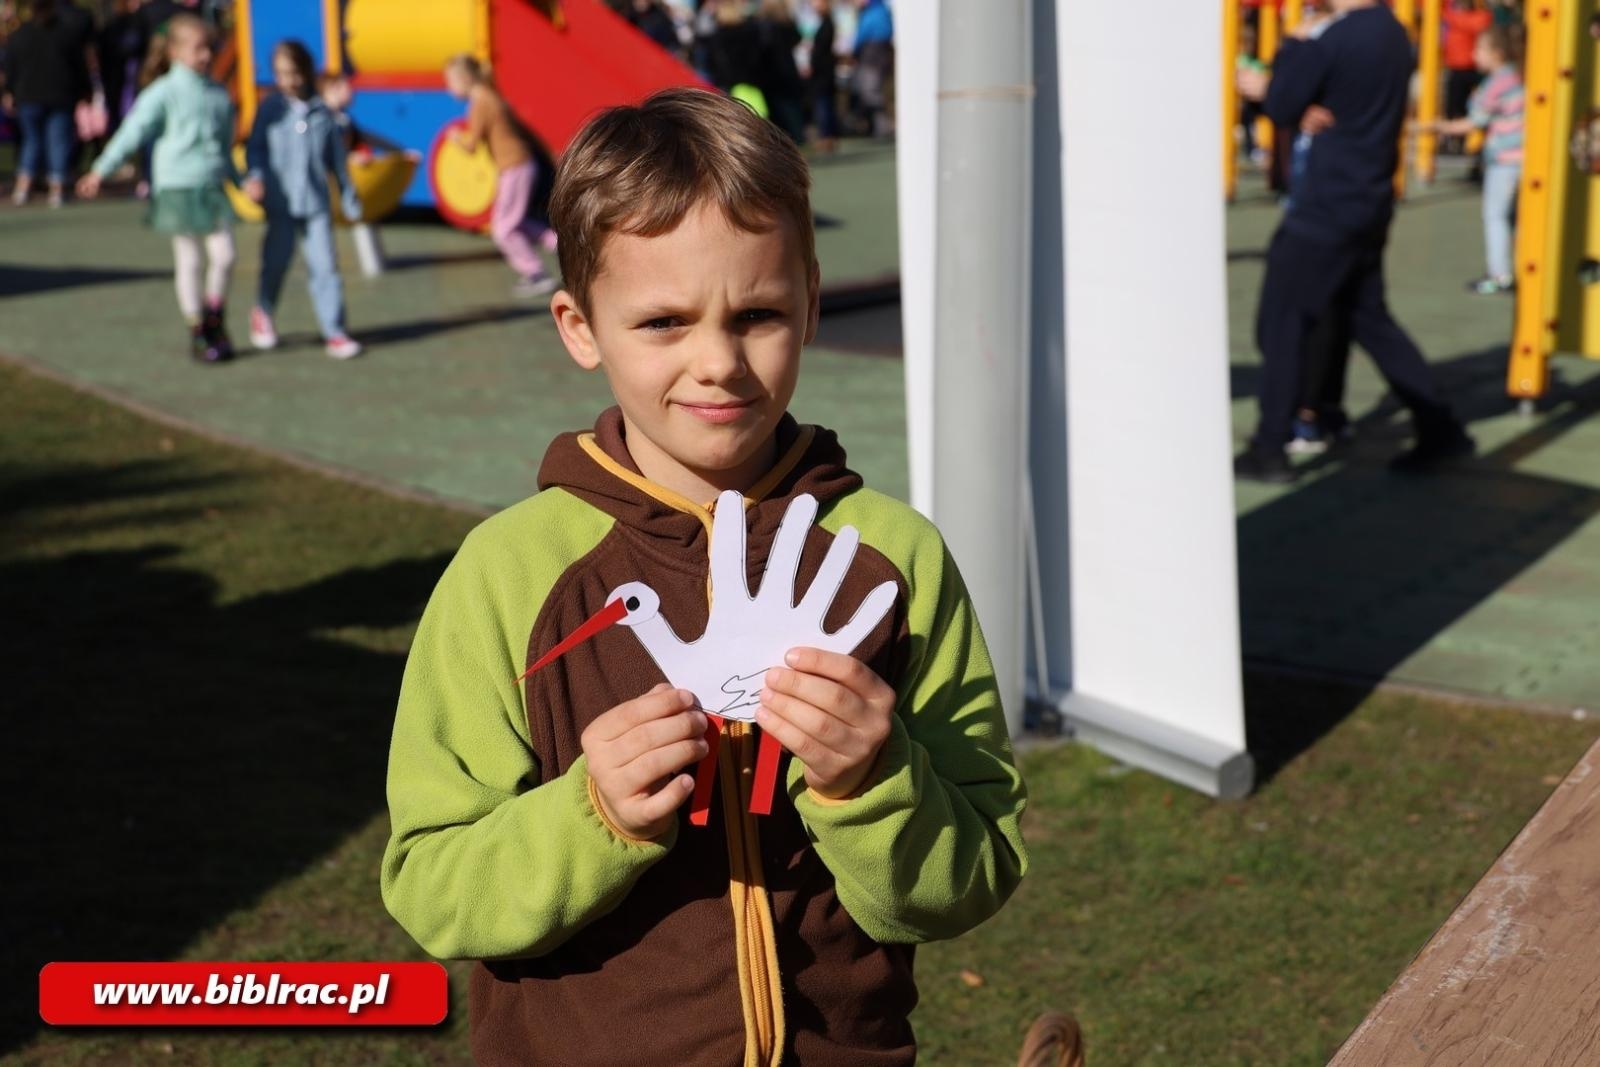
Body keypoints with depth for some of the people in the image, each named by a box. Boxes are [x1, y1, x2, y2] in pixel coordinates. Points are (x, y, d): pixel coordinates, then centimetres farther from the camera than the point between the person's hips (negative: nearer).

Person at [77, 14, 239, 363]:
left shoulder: (220, 95, 10)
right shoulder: (164, 92, -6)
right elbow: (133, 131, -8)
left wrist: (241, 179, 25)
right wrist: (101, 171, -10)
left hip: (213, 188, 4)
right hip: (178, 187, -4)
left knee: (224, 256, -3)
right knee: (189, 262, 2)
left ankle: (215, 319, 19)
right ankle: (197, 333, 12)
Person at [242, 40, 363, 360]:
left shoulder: (322, 112, 5)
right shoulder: (270, 109, 1)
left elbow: (337, 157, 11)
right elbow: (255, 147, 1)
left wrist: (348, 195, 14)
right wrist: (254, 177, -17)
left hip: (317, 203, 1)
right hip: (281, 203, -1)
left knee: (325, 266, -4)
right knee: (275, 263, 9)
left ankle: (334, 332, 0)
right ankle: (263, 313, 35)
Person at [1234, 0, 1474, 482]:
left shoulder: (1336, 39, -18)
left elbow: (1283, 109, -10)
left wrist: (1292, 45, 3)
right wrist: (1269, 87, 11)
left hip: (1325, 208, -8)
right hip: (1369, 207, 9)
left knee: (1281, 323, 1)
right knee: (1369, 320, 17)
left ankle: (1270, 450, 6)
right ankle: (1439, 429, 17)